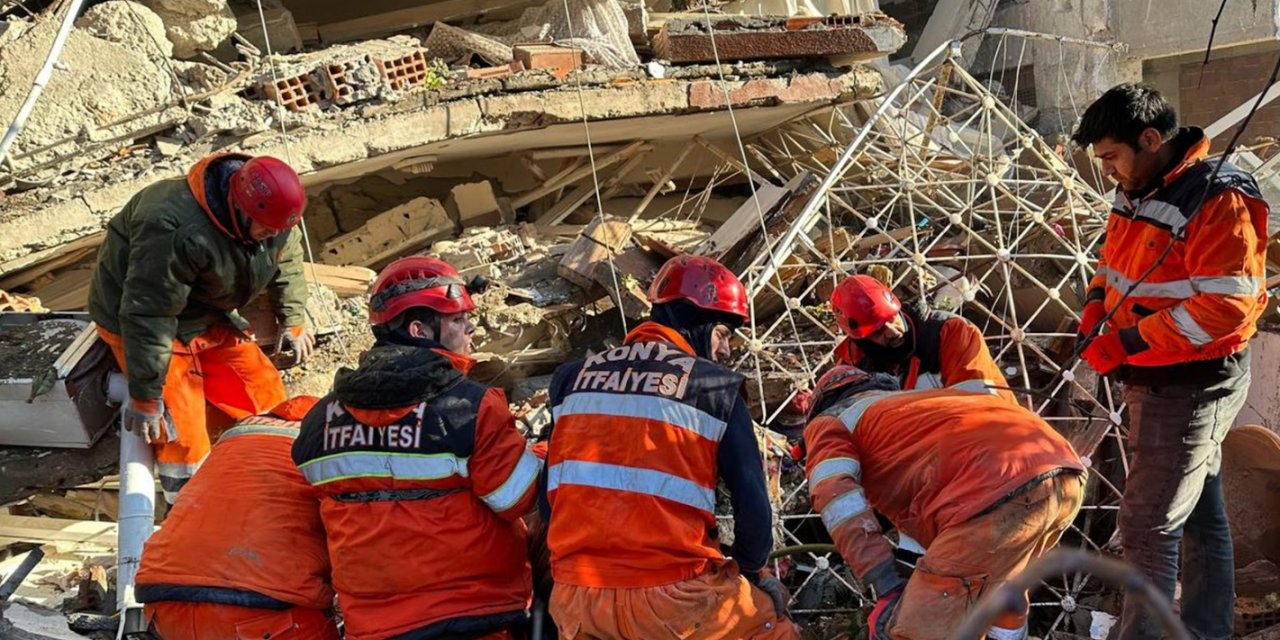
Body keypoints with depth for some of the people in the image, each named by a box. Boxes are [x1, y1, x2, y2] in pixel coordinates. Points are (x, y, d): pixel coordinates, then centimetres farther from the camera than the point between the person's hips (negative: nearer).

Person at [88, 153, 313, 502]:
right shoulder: (178, 233, -40)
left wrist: (293, 321, 16)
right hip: (136, 320, -8)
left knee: (264, 394, 3)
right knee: (182, 432, -14)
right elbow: (147, 316, -34)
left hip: (207, 316, 8)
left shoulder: (271, 214, -14)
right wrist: (144, 395, -28)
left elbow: (287, 258, 10)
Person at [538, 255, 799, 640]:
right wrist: (752, 572, 17)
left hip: (574, 599, 4)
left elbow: (549, 495, 13)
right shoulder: (717, 389, 0)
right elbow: (751, 500, -1)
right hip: (671, 597, -3)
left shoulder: (574, 378, 11)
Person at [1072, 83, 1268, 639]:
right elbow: (1111, 266, 18)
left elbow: (1224, 307, -28)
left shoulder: (1219, 201, -21)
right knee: (1201, 517, 19)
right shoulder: (1138, 193, 6)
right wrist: (1094, 320, -2)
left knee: (1148, 526, -5)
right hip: (1157, 381, 9)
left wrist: (1125, 345, -26)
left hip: (1193, 386, -9)